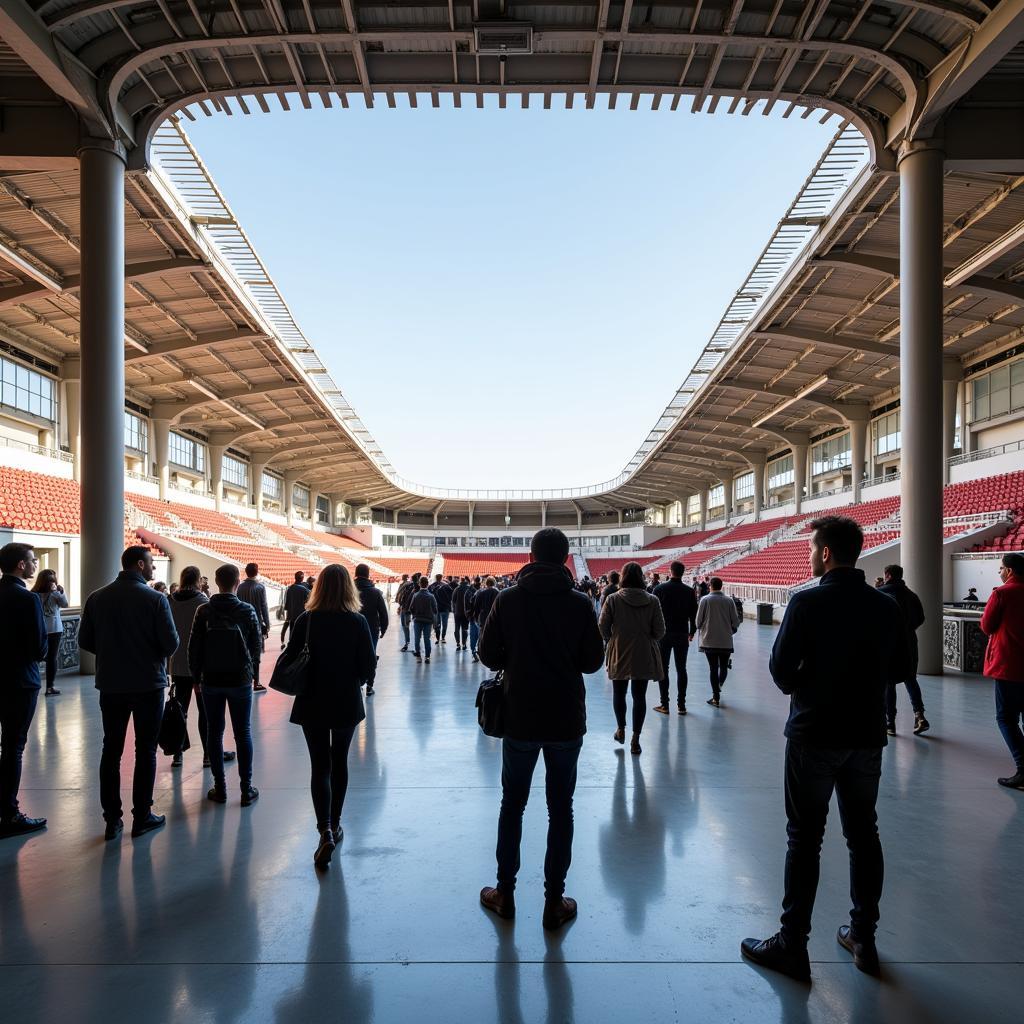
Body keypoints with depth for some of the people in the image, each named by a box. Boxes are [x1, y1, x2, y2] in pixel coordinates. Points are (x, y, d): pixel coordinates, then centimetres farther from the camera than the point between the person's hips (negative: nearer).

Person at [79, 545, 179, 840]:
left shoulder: (97, 598, -1)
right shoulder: (155, 599, -14)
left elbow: (85, 641, 2)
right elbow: (171, 642, -15)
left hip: (110, 684, 4)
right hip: (148, 683, -4)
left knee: (111, 749, 13)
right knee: (145, 750, 8)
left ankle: (112, 819, 18)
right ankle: (142, 817, 14)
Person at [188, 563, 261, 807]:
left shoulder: (204, 611, -6)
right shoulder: (247, 611, -8)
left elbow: (194, 647, -2)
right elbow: (256, 646, -1)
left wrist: (196, 676, 10)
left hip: (211, 681, 1)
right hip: (240, 680, -1)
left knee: (214, 733, 10)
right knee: (243, 734, 6)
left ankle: (219, 789, 15)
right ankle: (246, 789, 10)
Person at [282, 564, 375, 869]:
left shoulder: (306, 620, -11)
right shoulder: (358, 621, -11)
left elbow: (289, 661, -8)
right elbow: (368, 669, -10)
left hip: (313, 704, 0)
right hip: (347, 704, 1)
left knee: (320, 766, 5)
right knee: (339, 763, 17)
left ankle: (325, 831, -9)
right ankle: (334, 824, 29)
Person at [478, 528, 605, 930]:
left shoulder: (508, 599, -8)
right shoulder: (579, 603, -8)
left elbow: (488, 653, -5)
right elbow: (593, 659, -3)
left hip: (519, 718, 0)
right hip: (566, 720, 0)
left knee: (512, 805, 16)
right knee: (561, 810, 12)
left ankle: (505, 893, 26)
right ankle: (554, 902, 19)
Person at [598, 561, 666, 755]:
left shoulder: (613, 599, -10)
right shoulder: (652, 600, -6)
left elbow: (602, 626, -6)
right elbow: (659, 631, -2)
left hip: (619, 655, -1)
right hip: (644, 657, 1)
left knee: (619, 693, 19)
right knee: (639, 696, 8)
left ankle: (621, 730, 29)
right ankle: (635, 738, 11)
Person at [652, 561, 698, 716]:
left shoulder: (659, 589, -6)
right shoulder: (689, 591, 0)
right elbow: (693, 614, 5)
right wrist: (692, 632, 17)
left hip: (663, 634, -2)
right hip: (682, 634, 2)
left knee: (663, 669, 4)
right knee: (681, 669, 8)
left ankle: (664, 705, 5)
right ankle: (681, 705, 9)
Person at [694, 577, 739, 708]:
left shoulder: (705, 600, -8)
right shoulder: (729, 601, -2)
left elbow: (698, 621, -5)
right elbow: (736, 622, 0)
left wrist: (701, 629, 16)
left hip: (709, 641, -1)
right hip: (726, 641, 1)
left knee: (713, 669, 4)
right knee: (724, 667, 18)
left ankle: (716, 697, 6)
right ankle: (719, 687, 31)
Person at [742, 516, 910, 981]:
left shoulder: (806, 603, -16)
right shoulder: (888, 607, 0)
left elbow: (781, 670, -14)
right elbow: (899, 669, 7)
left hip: (814, 736, -5)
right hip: (867, 735, 5)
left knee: (805, 839, 4)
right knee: (863, 835, 17)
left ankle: (792, 945, 13)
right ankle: (864, 938, 29)